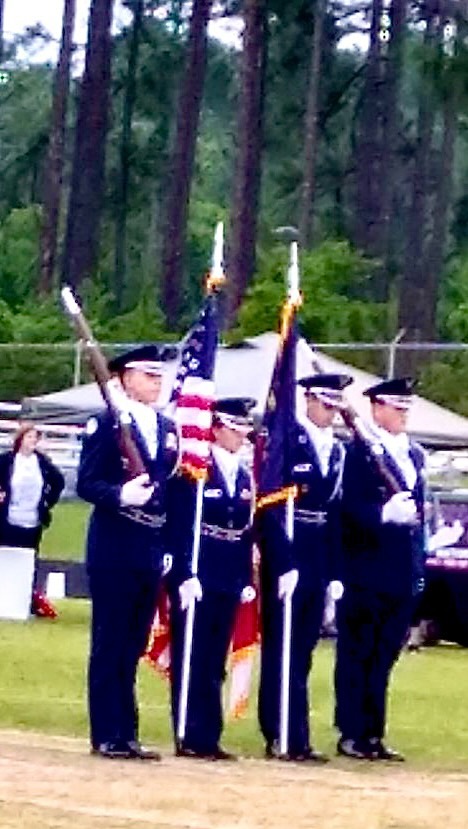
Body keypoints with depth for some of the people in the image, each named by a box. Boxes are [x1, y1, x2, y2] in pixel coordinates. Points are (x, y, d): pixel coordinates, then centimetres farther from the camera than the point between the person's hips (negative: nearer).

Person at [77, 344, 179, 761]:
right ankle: (107, 735, 3)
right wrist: (121, 495, -28)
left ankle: (127, 733, 16)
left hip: (152, 549, 6)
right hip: (114, 546, -6)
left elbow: (174, 487, 13)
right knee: (110, 644, -1)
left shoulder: (168, 428, 13)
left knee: (134, 646, 11)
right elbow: (87, 483, -10)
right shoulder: (107, 423, -6)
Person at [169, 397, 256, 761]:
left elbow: (247, 532, 14)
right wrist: (185, 575, -16)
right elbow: (181, 525, -11)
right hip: (197, 580, -6)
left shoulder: (245, 477, 14)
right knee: (191, 660, -2)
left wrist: (247, 580, 9)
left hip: (229, 582, 6)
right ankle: (190, 737, 0)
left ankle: (209, 736, 10)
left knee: (215, 663, 8)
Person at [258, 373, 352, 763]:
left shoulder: (338, 450, 13)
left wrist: (336, 571, 9)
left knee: (302, 653, 9)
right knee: (281, 650, -1)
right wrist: (284, 565, -18)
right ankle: (279, 737, 2)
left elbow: (335, 511, 14)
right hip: (285, 557, -6)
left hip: (319, 560, 6)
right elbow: (270, 507, -13)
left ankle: (297, 739, 12)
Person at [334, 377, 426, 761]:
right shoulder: (361, 450, -6)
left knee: (384, 657, 10)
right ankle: (352, 734, 3)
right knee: (357, 655, 0)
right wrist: (383, 514, -30)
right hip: (368, 569, -7)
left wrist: (419, 564, 14)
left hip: (404, 572, 7)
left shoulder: (415, 454, 17)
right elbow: (352, 506, -14)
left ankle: (374, 734, 14)